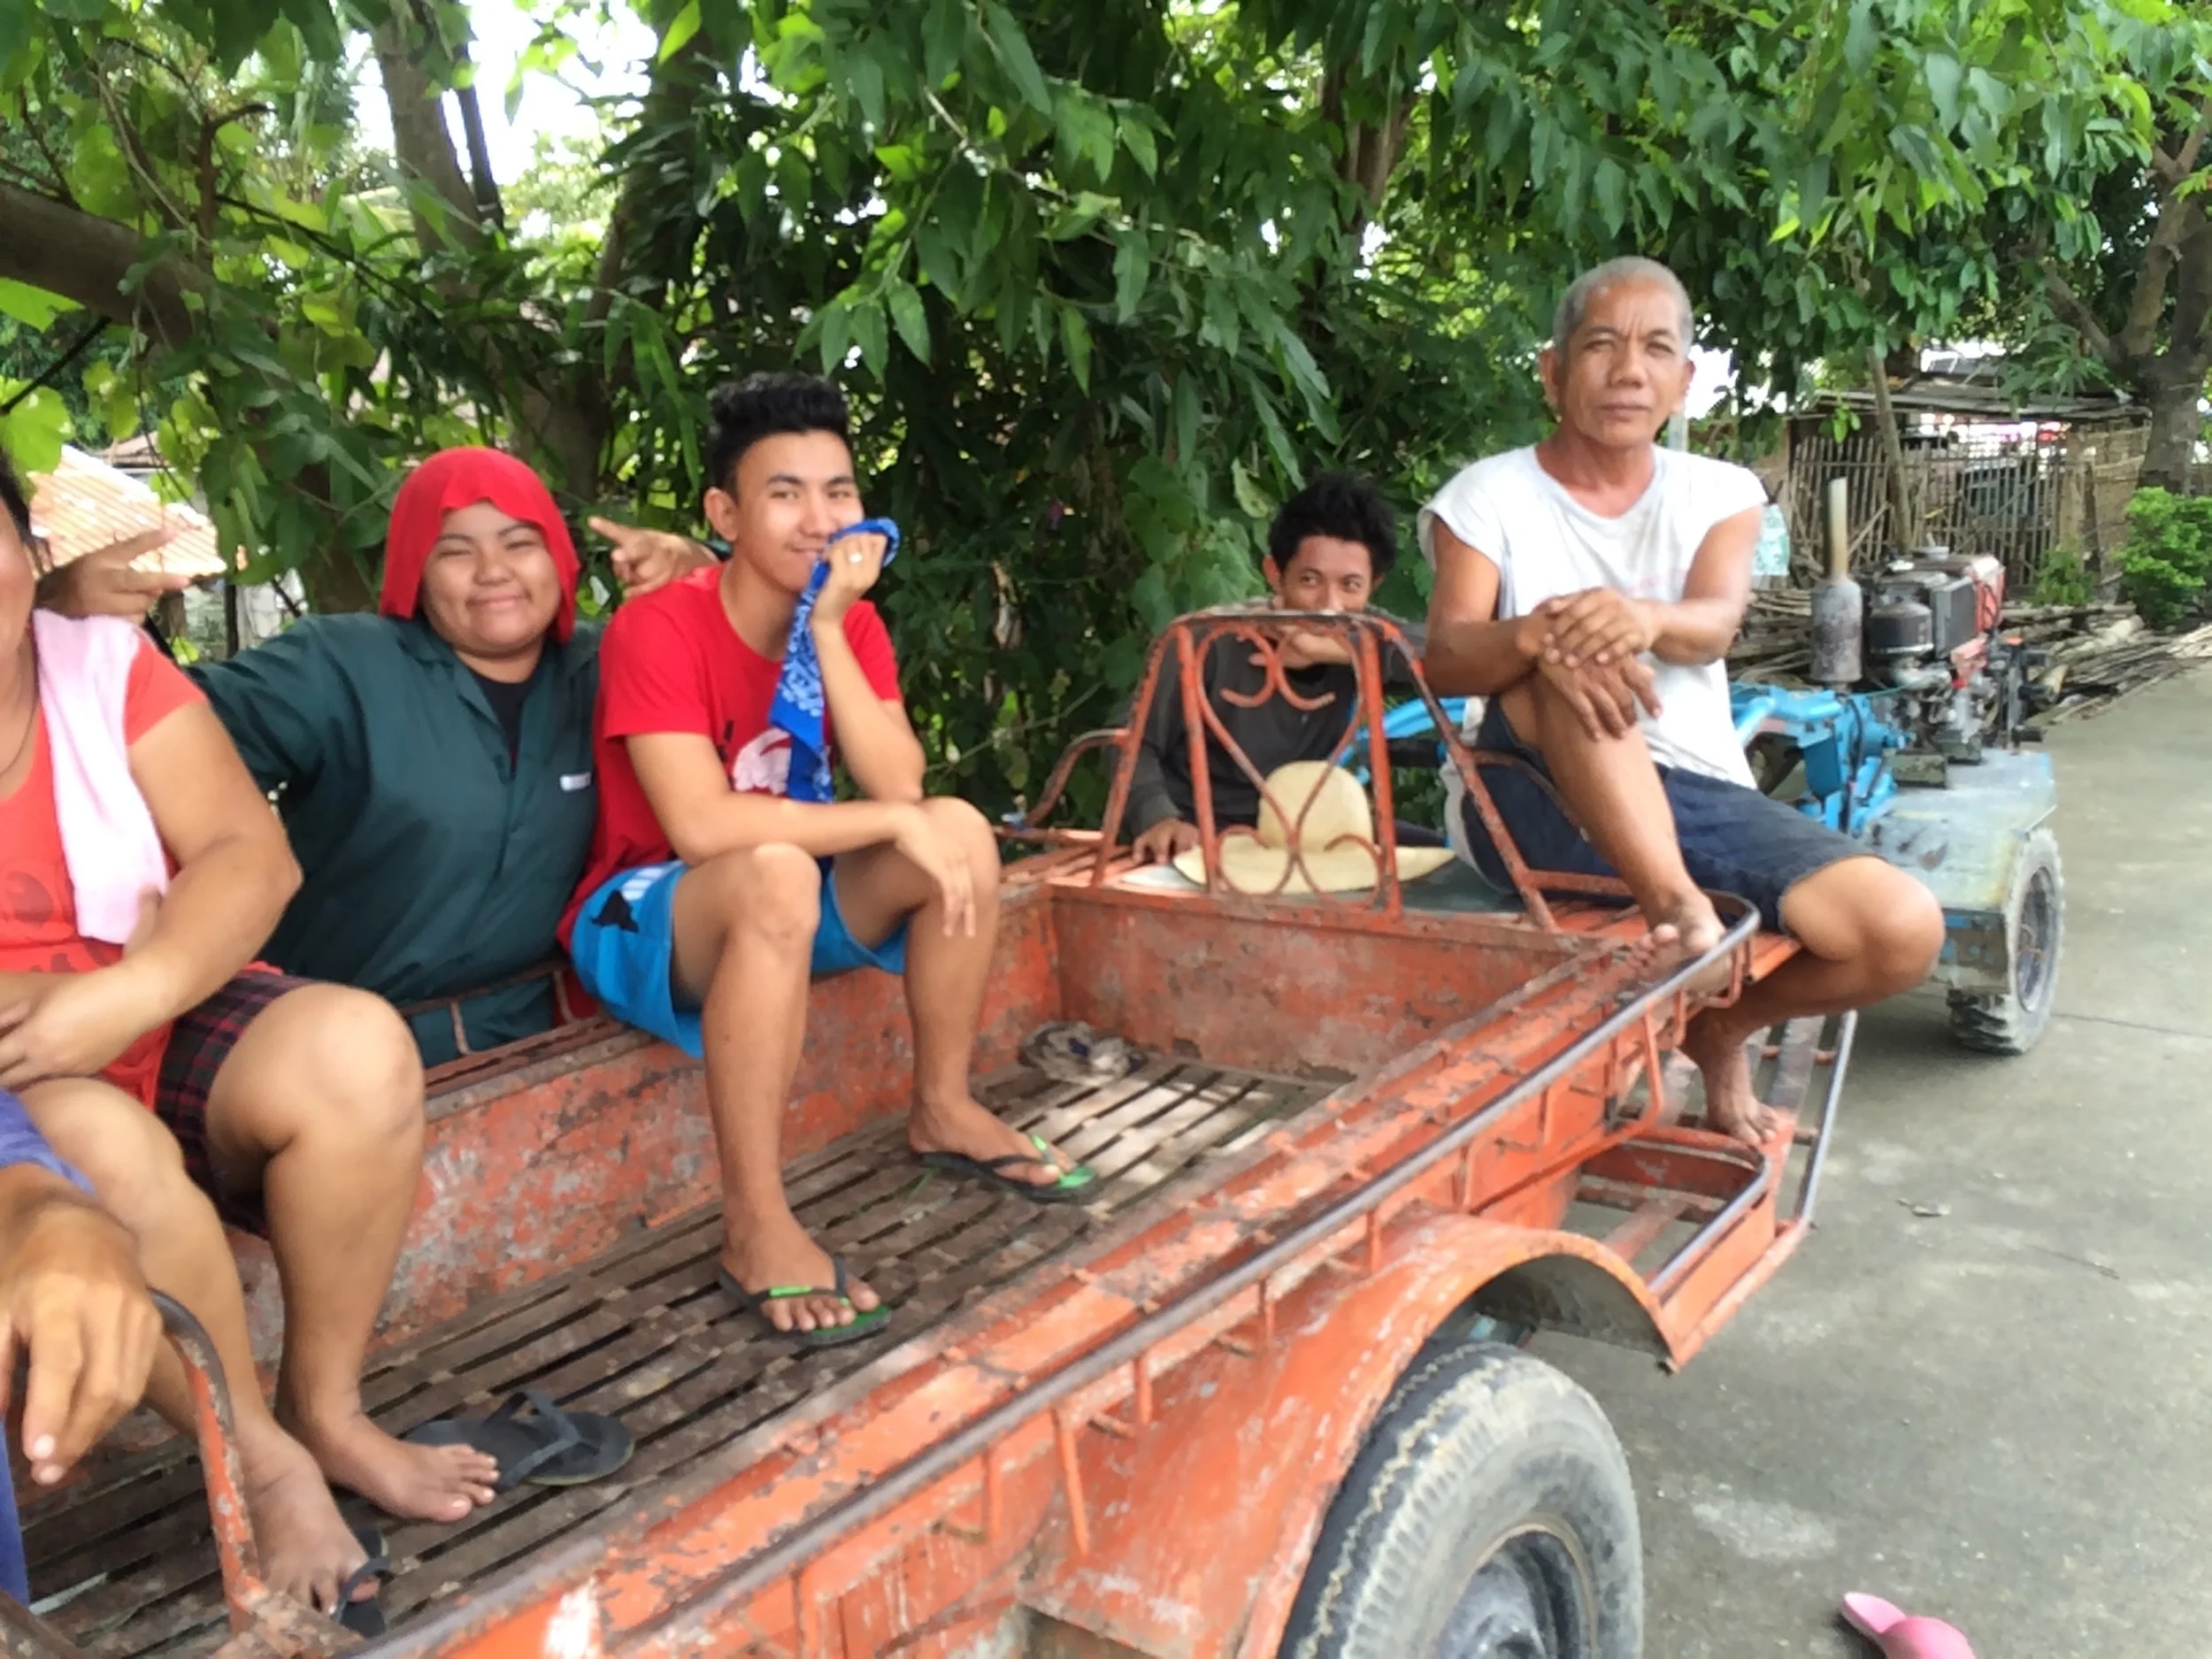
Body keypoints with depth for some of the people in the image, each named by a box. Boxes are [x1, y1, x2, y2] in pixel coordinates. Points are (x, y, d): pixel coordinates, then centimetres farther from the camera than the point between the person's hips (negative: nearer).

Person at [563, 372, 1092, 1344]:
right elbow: (701, 827, -33)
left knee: (961, 831, -13)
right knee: (775, 875, -38)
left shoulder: (853, 622, -3)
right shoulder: (657, 629, -22)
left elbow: (899, 785, -16)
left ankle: (943, 1112, 5)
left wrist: (828, 627, -24)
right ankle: (754, 1227, -31)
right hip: (641, 917, -6)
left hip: (781, 902, 7)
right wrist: (894, 823, -29)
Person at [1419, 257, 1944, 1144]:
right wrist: (1538, 637, -36)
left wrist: (1646, 618, -36)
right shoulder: (1489, 495, 4)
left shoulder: (1721, 493, 12)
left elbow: (1712, 627, -10)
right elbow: (1444, 659, -12)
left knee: (1904, 931, -18)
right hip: (1545, 798, -3)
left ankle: (1722, 1022, 12)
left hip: (1702, 791, 3)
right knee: (1567, 651, -31)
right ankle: (1677, 903, -34)